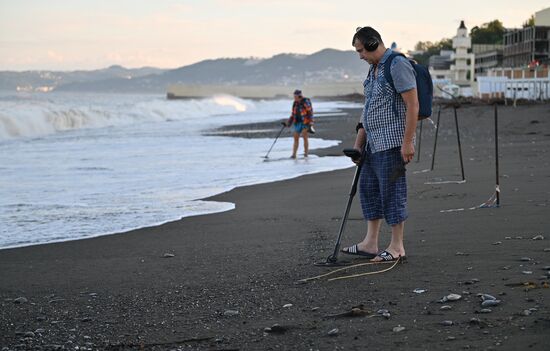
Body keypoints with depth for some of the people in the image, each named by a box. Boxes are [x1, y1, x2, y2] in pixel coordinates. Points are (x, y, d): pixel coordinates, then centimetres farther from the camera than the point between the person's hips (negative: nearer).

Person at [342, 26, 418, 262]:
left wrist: (407, 142, -21)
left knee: (392, 191, -4)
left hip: (392, 143, -10)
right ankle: (370, 243, 18)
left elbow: (413, 105, -18)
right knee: (368, 188, 12)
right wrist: (358, 142, 20)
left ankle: (397, 247, 4)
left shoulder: (398, 66, -13)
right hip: (374, 143, 10)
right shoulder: (373, 69, 17)